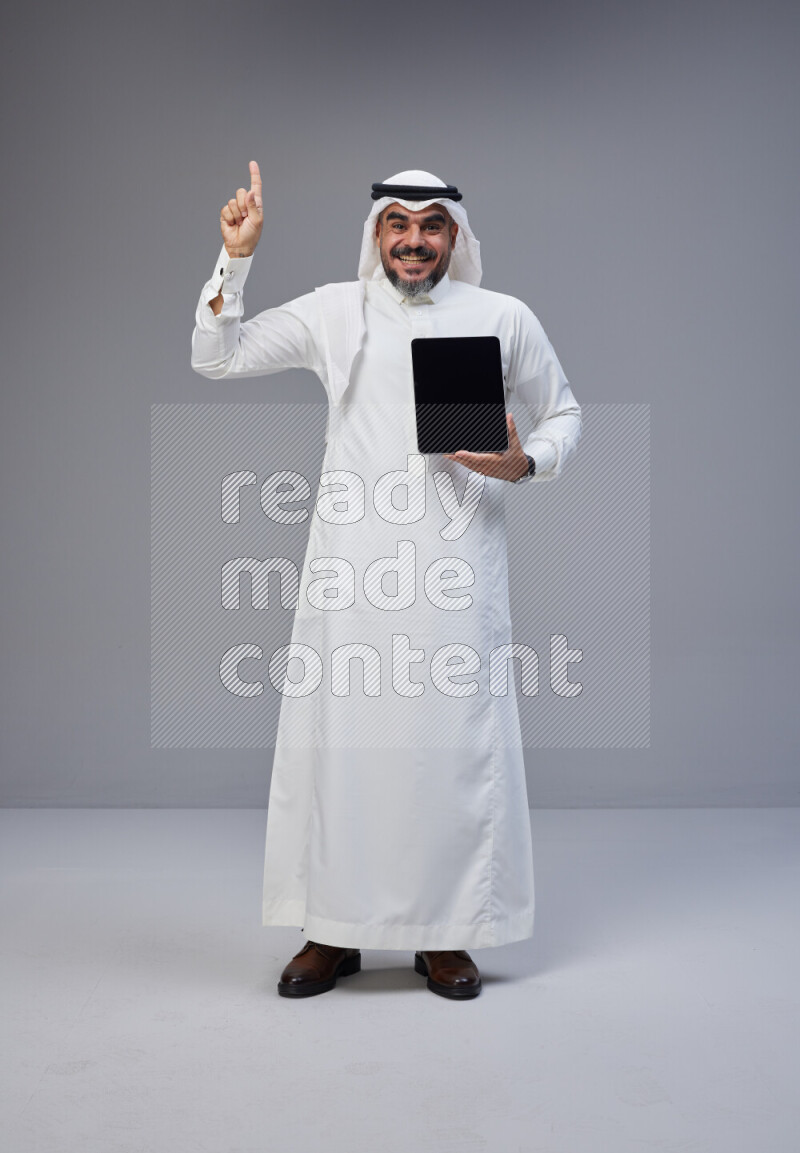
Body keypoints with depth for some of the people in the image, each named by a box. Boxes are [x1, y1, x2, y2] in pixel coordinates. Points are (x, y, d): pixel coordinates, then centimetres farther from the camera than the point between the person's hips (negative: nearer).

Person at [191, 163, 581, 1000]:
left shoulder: (504, 317, 8)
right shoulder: (333, 312, 10)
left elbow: (563, 413, 17)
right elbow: (216, 358, 12)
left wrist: (525, 464, -4)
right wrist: (235, 257, 1)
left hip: (455, 561, 0)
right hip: (351, 561, 1)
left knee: (455, 741, 1)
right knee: (338, 736, 2)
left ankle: (446, 934, 16)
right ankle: (333, 931, 16)